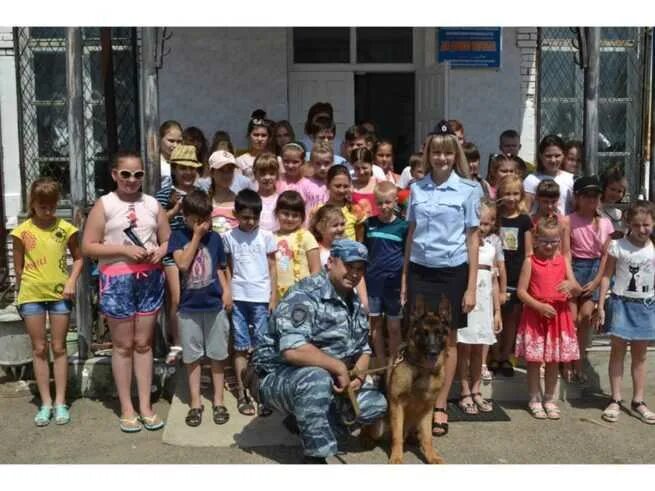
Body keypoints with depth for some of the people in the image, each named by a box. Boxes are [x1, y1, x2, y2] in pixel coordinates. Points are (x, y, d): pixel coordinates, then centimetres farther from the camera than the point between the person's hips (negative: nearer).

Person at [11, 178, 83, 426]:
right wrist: (22, 294, 5)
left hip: (60, 294, 0)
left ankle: (60, 402, 15)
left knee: (59, 348, 7)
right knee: (39, 349, 7)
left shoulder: (66, 228, -2)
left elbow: (78, 258, 7)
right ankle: (45, 403, 15)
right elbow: (18, 267, 4)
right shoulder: (22, 231, -3)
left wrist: (71, 282, -6)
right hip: (32, 296, 0)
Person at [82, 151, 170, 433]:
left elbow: (167, 240, 14)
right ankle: (127, 409, 17)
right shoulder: (104, 204, -1)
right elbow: (88, 247, -5)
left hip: (150, 279, 3)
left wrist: (160, 251, -9)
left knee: (143, 343, 9)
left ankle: (145, 406, 18)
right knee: (123, 345, 6)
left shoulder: (152, 204, 9)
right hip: (117, 280, -3)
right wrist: (124, 250, -16)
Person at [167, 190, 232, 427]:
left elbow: (220, 268, 11)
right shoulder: (178, 236, -2)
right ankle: (195, 402, 19)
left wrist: (226, 290, -4)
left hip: (215, 304, 1)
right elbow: (182, 263, -17)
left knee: (217, 354, 8)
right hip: (189, 306, -1)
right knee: (192, 356, 8)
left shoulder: (214, 238, 3)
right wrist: (197, 236, -14)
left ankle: (218, 400, 20)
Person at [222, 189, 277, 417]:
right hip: (238, 298, 1)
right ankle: (242, 395, 12)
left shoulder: (266, 237, 1)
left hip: (261, 298, 0)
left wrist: (274, 296, 0)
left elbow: (272, 267, 4)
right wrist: (226, 294, 2)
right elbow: (227, 268, 8)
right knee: (241, 347, 6)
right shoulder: (229, 237, 3)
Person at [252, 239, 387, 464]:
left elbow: (363, 349, 11)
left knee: (375, 405, -3)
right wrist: (341, 368, -27)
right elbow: (292, 350, -35)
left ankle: (306, 419, 14)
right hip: (280, 376, -8)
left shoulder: (355, 303, 7)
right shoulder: (305, 296, -22)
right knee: (317, 378, -38)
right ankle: (315, 457, -20)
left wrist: (357, 376, -11)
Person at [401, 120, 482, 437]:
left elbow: (473, 238, -2)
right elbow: (411, 233, 11)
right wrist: (404, 278, 8)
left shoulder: (468, 189, -2)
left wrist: (471, 287, -6)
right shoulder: (417, 189, 5)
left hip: (452, 271, -2)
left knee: (447, 340, 8)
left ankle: (440, 407, 19)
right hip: (420, 270, 2)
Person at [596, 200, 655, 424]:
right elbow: (607, 276, -4)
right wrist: (601, 305, -6)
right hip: (621, 303, -2)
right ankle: (615, 400, 12)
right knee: (617, 351, 5)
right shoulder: (618, 246, -7)